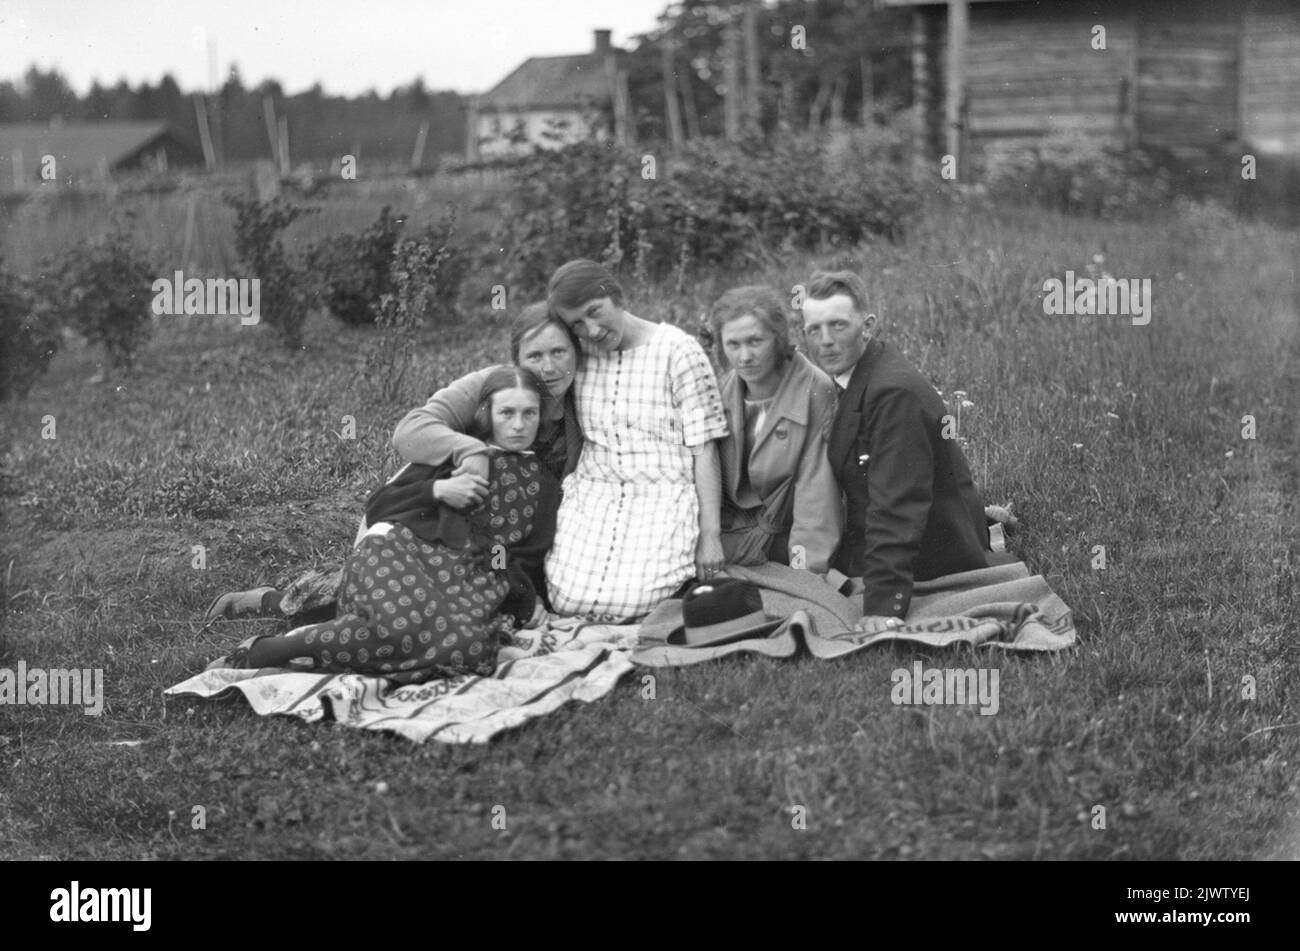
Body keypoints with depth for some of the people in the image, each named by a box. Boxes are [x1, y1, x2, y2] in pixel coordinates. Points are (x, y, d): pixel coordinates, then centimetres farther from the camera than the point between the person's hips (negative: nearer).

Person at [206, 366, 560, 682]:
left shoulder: (542, 486, 24)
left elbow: (529, 556, 23)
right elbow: (377, 507, 14)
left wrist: (526, 602, 2)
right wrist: (436, 490, -2)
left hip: (465, 579, 2)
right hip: (399, 549, -2)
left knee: (469, 645, -38)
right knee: (407, 627, -40)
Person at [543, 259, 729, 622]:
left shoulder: (678, 350, -5)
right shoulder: (578, 354, 6)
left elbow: (704, 449, -6)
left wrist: (710, 535, -9)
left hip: (663, 497, -3)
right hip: (592, 493, 3)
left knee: (628, 602, -22)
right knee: (569, 599, -16)